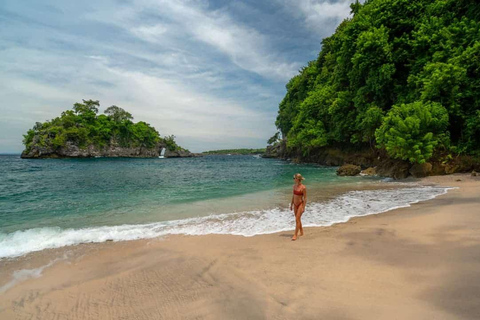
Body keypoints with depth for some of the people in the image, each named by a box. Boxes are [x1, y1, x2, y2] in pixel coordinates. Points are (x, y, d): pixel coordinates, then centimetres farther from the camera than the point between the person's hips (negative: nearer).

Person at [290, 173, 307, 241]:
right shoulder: (294, 186, 3)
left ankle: (295, 235, -4)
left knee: (297, 219, -9)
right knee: (298, 219, 16)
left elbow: (305, 198, -14)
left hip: (300, 204, -7)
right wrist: (291, 204, 14)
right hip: (295, 204, 7)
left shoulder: (303, 187, -17)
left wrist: (303, 208, -16)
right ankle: (301, 232, 31)